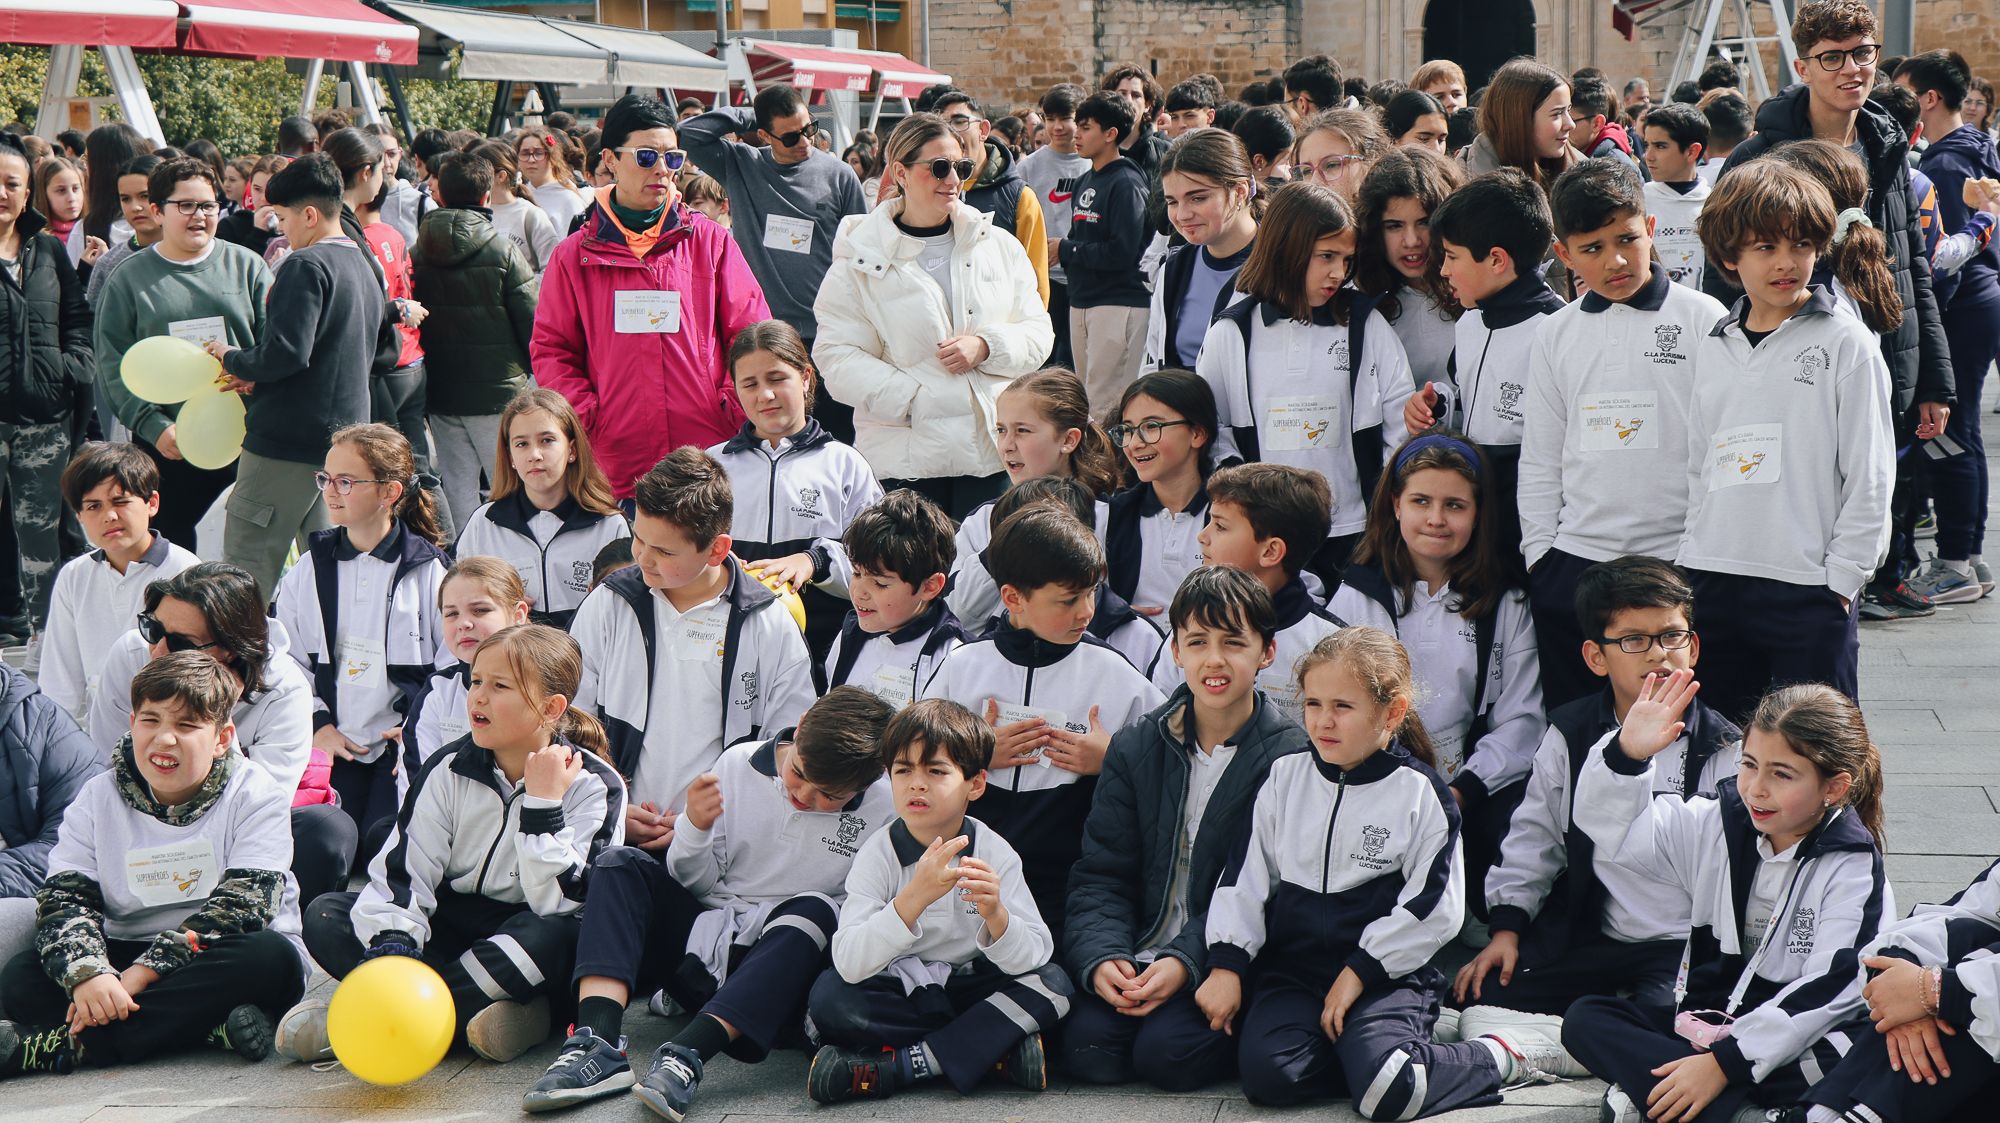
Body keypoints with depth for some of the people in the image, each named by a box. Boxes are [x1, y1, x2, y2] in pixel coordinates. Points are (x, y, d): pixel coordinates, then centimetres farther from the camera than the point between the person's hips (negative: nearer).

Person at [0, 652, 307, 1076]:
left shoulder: (253, 796, -6)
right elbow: (64, 897, -4)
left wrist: (144, 971, -27)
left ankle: (64, 1044, -40)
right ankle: (207, 1022, -35)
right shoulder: (97, 798, 4)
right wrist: (87, 973, -27)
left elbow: (243, 904, -17)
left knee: (270, 958, -36)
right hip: (124, 957, 3)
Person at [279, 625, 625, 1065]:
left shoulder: (594, 786, -12)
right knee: (325, 917, -14)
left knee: (554, 937, -39)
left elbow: (555, 904, -22)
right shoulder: (450, 769, -2)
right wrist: (391, 950, -28)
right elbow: (401, 874, -10)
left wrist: (543, 805, -26)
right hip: (450, 930, 4)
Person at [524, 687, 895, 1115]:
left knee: (816, 909, -33)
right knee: (620, 864, -15)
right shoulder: (739, 764, 1)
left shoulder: (881, 811, -5)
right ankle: (597, 1043, -37)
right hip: (702, 943, 3)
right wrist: (696, 828, -14)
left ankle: (688, 1055, -47)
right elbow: (695, 882, 5)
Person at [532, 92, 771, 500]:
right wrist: (588, 420, -5)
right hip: (616, 464, 0)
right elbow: (551, 351, 10)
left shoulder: (711, 242, 10)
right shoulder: (574, 257, 10)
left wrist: (733, 412, -5)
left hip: (710, 458, 0)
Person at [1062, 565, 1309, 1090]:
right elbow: (1100, 874, 5)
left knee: (1165, 1053, -26)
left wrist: (1185, 960, -21)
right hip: (1138, 955, 3)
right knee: (1088, 1046, -23)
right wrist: (1100, 957, -14)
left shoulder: (1291, 757, -4)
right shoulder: (1134, 748, 9)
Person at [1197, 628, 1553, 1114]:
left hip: (1387, 974, -3)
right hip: (1294, 971, 3)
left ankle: (1499, 1057, -1)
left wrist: (1358, 972, -11)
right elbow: (1243, 876, 9)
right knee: (1267, 1073, -26)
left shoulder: (1419, 794, -2)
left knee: (1386, 1090, -27)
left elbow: (1433, 908, -6)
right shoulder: (1285, 777, 9)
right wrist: (1226, 963, -2)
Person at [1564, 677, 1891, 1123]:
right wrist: (1627, 753, -13)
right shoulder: (1719, 828, 5)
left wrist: (1725, 1062, -25)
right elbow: (1612, 826, 8)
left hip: (1796, 1041, -5)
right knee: (1587, 1019, -13)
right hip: (1706, 1025, 5)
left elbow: (1828, 991, -20)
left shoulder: (1851, 868, -11)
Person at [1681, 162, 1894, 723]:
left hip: (1809, 589, -5)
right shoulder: (1713, 348, 11)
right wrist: (1689, 558, 9)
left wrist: (1841, 577, -9)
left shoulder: (1845, 344, -4)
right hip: (1715, 581, 5)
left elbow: (1870, 474, -5)